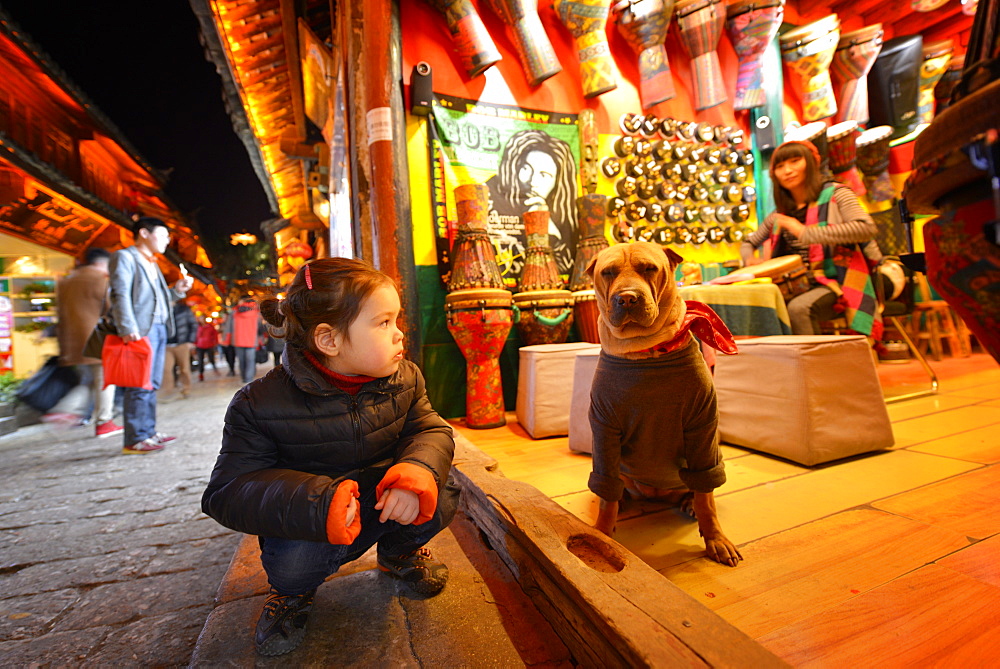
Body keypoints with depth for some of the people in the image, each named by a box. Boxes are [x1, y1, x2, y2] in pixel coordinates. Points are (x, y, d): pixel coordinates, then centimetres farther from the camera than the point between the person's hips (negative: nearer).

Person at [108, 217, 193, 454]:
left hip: (159, 329, 9)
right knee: (140, 386, -8)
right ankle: (135, 440, -4)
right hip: (141, 330, -9)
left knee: (151, 384, 11)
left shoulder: (152, 264, 24)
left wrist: (178, 290, 7)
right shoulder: (124, 257, -2)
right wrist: (128, 329, -22)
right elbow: (120, 295, -13)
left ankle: (148, 432, 17)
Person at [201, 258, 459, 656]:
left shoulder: (404, 378, -12)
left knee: (440, 497, -23)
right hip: (306, 526, -2)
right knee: (293, 559, -33)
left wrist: (418, 470, -36)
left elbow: (430, 430, -10)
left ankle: (400, 552, 14)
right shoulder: (261, 404, -23)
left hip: (381, 505, 3)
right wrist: (314, 503, -40)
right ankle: (292, 591, 9)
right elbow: (228, 490, -20)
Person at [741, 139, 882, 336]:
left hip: (838, 283, -4)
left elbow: (867, 228, -15)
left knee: (798, 308, -34)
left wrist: (806, 233, -19)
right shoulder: (779, 215, 14)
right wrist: (750, 259, 4)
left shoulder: (835, 194, 2)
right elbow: (748, 243, 27)